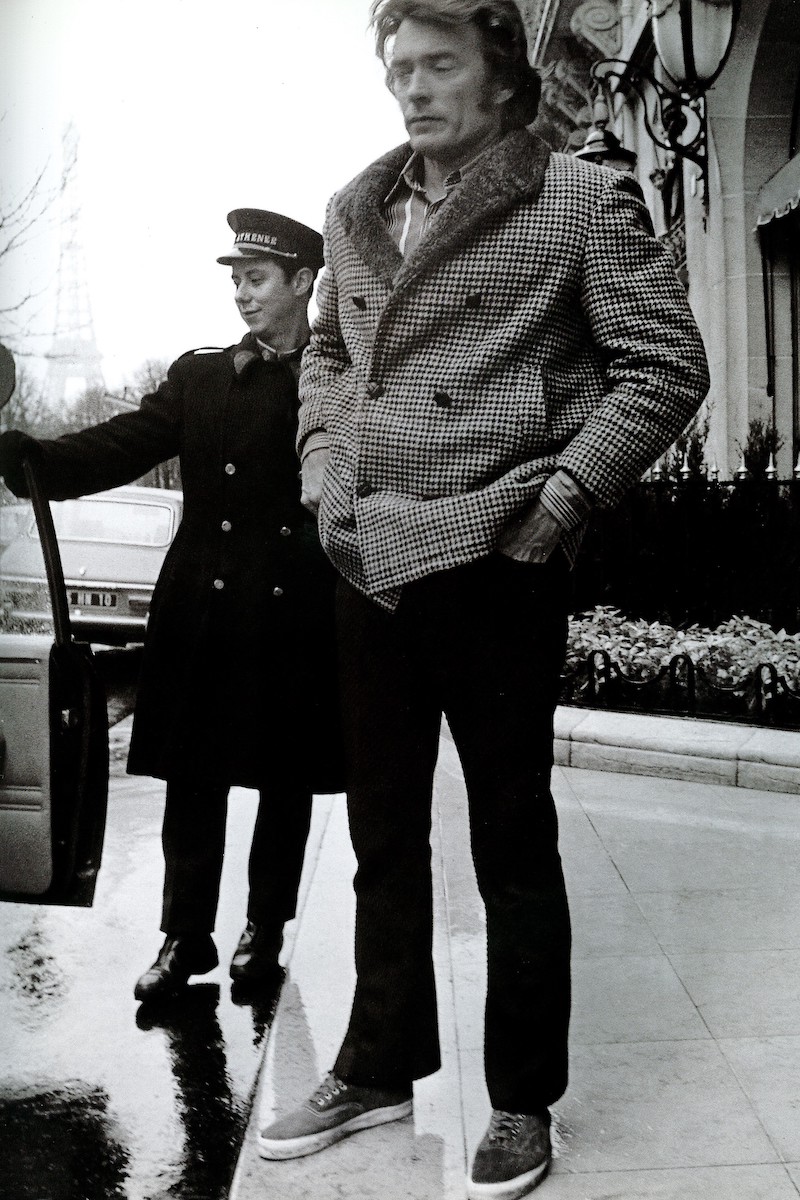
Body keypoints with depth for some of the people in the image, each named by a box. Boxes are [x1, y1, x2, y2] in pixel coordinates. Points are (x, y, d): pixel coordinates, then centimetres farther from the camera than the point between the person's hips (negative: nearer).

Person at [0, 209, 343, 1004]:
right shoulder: (198, 378, 9)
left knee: (285, 782, 9)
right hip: (204, 611, 3)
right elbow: (117, 449, -3)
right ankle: (185, 936, 20)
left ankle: (265, 930, 26)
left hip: (296, 618, -2)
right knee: (192, 777, 7)